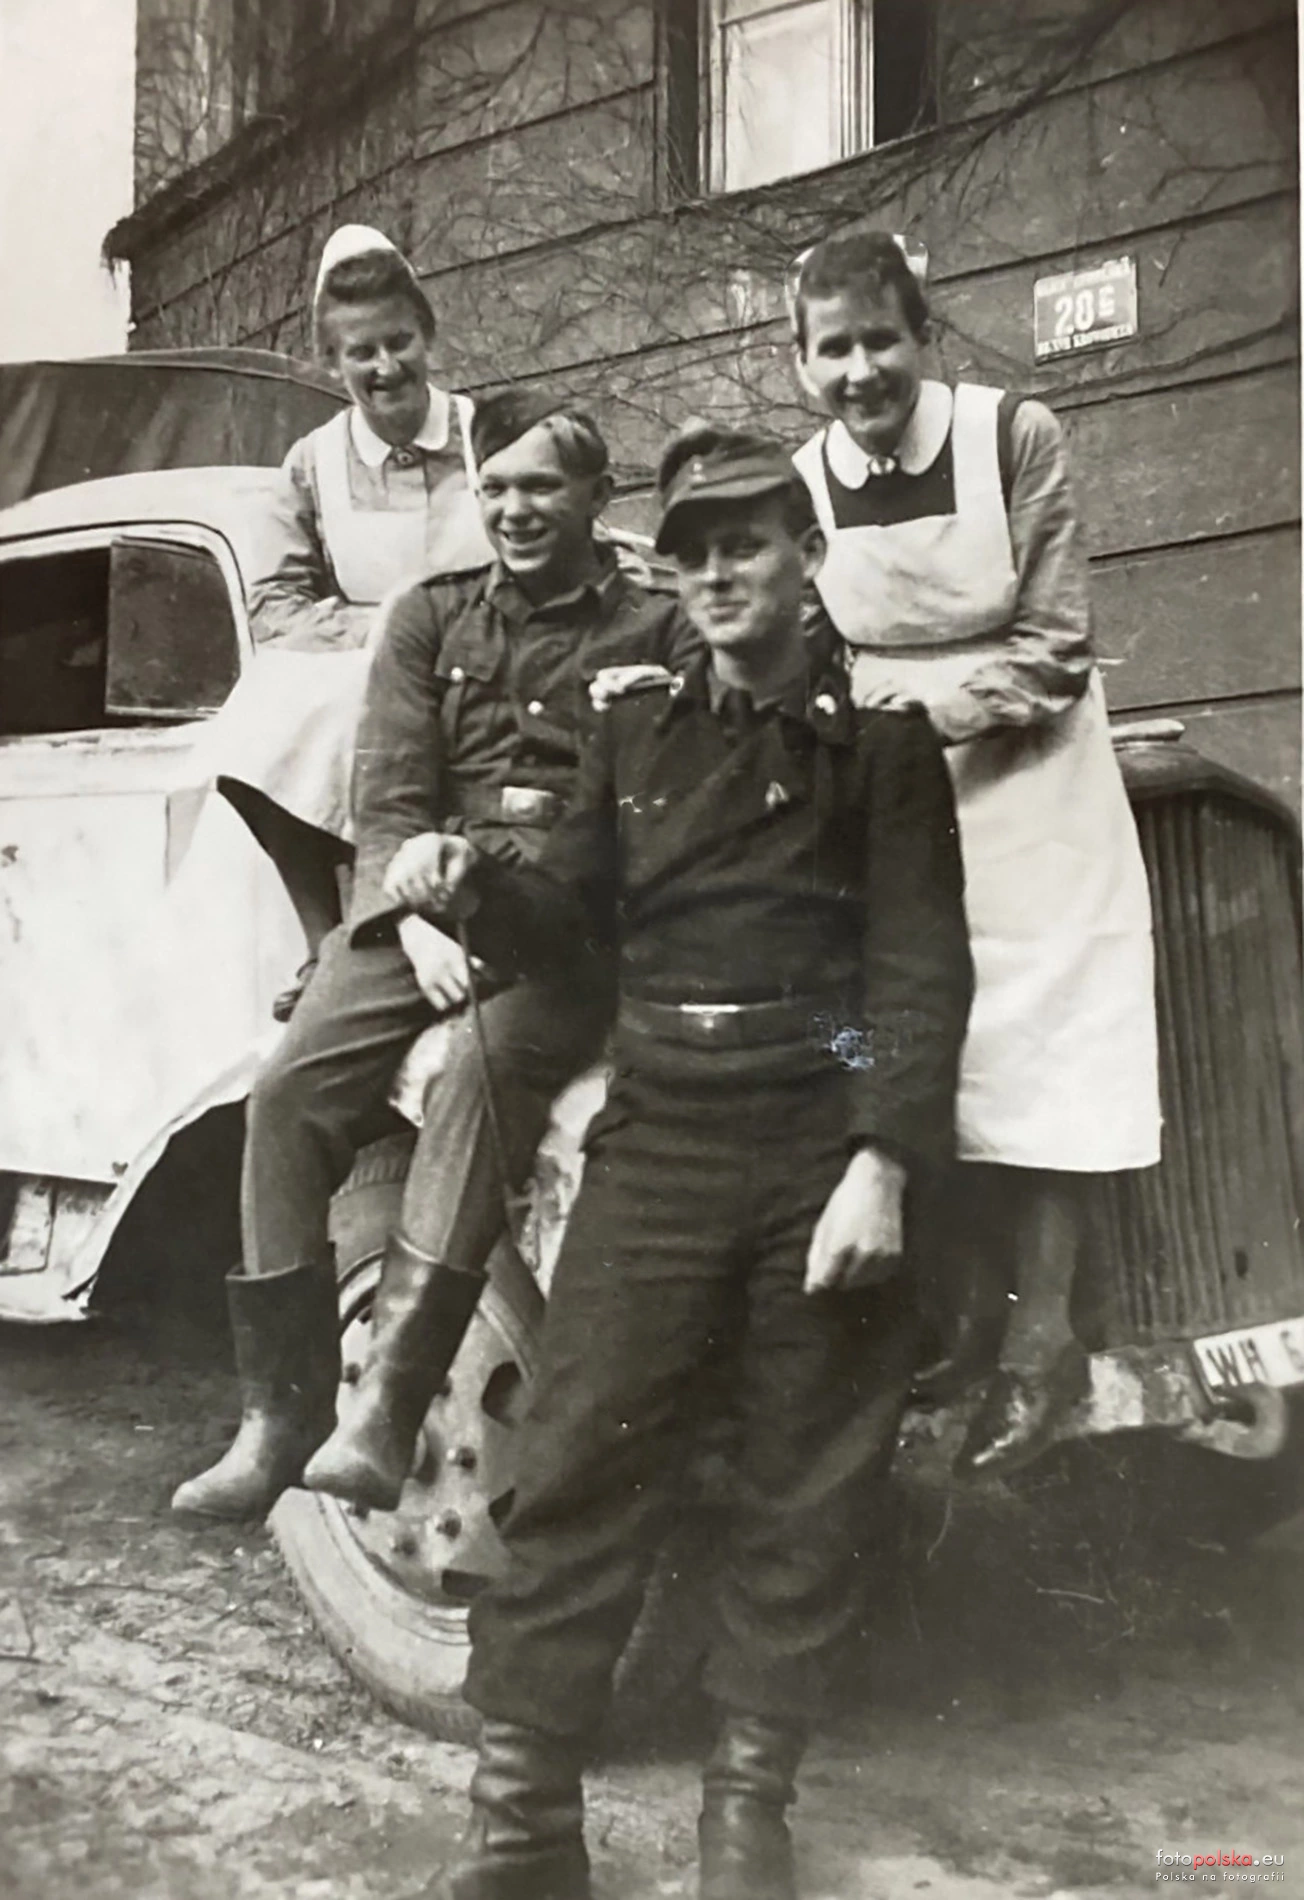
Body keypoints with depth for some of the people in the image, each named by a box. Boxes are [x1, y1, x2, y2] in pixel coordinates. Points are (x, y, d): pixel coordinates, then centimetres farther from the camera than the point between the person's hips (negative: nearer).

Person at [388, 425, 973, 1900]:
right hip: (659, 1140, 3)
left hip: (835, 1145, -2)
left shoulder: (881, 740, 4)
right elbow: (569, 918, 11)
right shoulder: (636, 733, 16)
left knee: (804, 1499, 6)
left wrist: (879, 1166, -16)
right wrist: (467, 886, -11)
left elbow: (919, 968, -5)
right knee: (573, 1475, -2)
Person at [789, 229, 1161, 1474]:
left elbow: (1056, 654, -14)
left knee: (1041, 1053, -2)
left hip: (1026, 788, -3)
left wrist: (928, 700, -22)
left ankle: (1042, 1340, 8)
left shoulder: (1014, 438, -13)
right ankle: (971, 1298, 24)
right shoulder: (800, 483, -3)